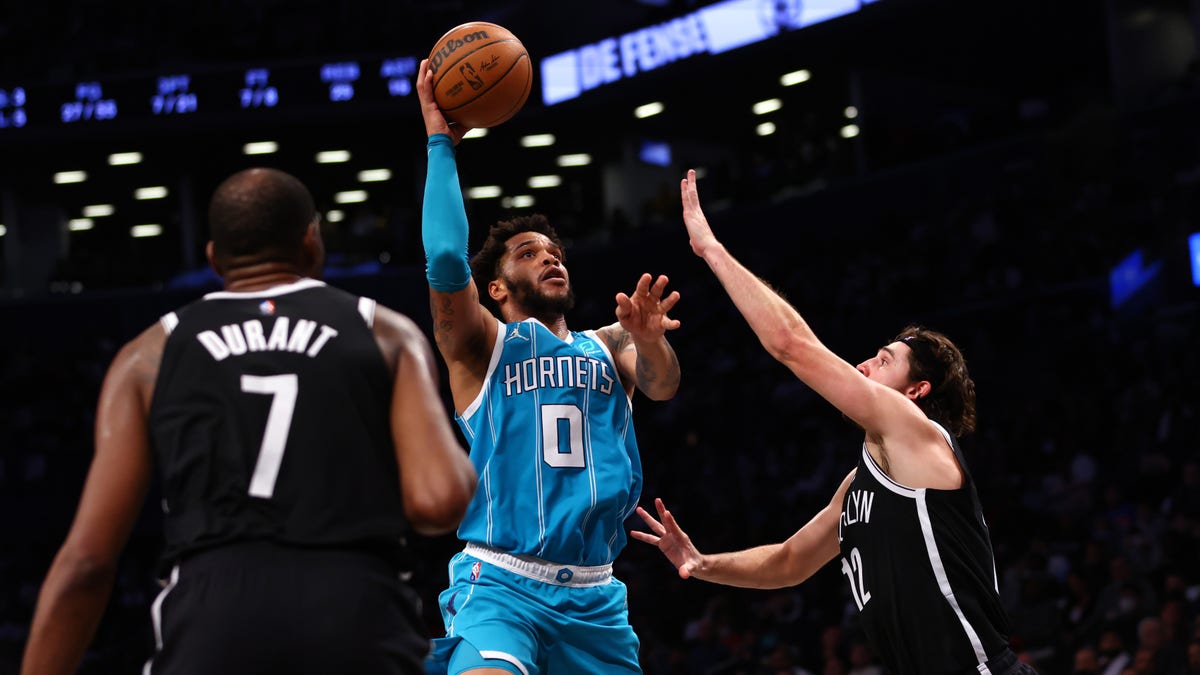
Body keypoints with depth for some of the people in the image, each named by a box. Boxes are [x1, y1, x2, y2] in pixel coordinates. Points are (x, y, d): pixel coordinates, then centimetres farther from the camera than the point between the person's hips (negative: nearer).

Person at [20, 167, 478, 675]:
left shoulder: (151, 356, 17)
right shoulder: (387, 335, 15)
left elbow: (85, 560, 9)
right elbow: (438, 501, -1)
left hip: (211, 621, 0)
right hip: (360, 617, 0)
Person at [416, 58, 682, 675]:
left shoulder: (606, 346, 17)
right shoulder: (482, 345, 6)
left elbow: (661, 386, -4)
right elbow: (445, 263, -12)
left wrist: (648, 343, -27)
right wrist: (441, 140, -10)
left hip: (594, 597, 5)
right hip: (500, 584, -5)